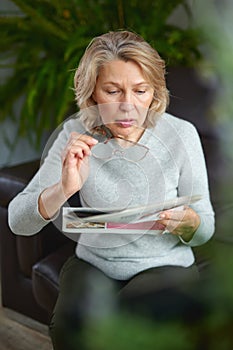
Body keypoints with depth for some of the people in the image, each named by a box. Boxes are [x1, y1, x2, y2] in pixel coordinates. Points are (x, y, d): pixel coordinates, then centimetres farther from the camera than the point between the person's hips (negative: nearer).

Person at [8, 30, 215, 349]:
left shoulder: (180, 134, -11)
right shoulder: (77, 135, -9)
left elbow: (206, 229, -3)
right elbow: (18, 222, -14)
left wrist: (183, 221, -28)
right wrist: (64, 189, -34)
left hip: (166, 264, -1)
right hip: (94, 263, 2)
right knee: (72, 324, -29)